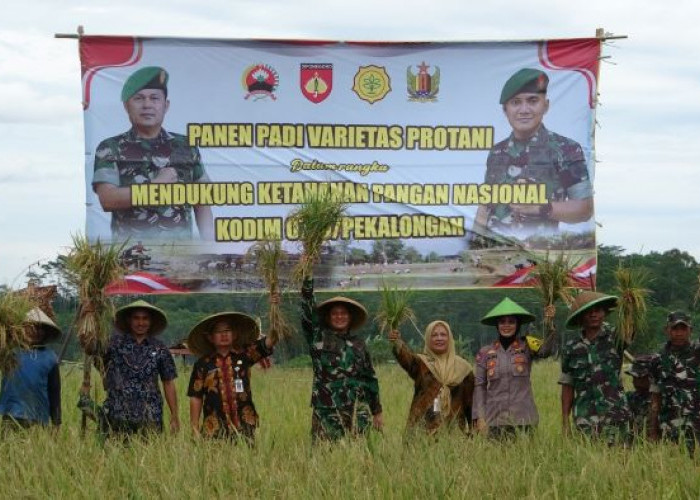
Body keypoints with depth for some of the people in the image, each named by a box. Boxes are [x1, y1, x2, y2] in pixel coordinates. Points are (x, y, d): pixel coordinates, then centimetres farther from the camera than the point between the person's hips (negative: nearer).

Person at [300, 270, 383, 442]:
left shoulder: (358, 343, 15)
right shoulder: (318, 336, 7)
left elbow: (370, 378, 17)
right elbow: (308, 308, -4)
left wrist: (377, 412, 16)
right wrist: (307, 276, -11)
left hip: (357, 409, 2)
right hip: (326, 411, -2)